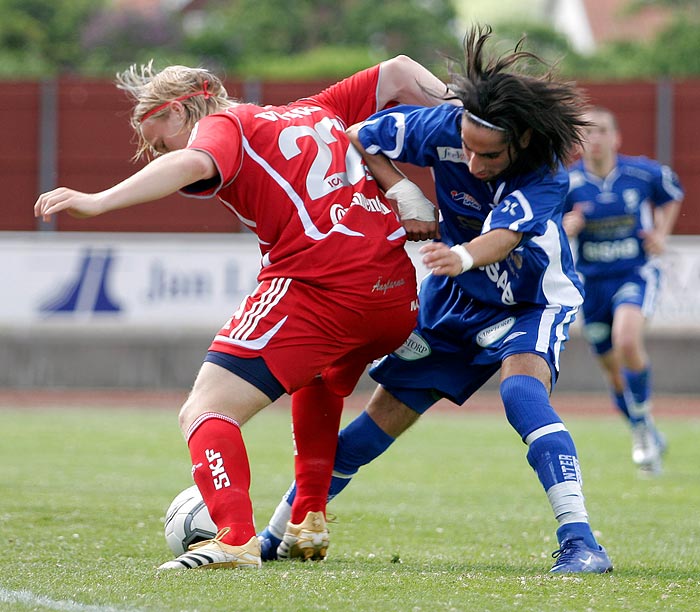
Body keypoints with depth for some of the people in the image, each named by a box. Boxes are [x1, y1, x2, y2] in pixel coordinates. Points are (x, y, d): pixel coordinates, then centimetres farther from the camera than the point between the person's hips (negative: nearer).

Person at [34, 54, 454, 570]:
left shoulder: (225, 125, 5)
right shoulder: (318, 111, 27)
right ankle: (309, 525, 37)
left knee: (204, 413, -8)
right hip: (398, 292, 8)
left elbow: (192, 164, -17)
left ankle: (236, 539, -29)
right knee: (320, 384, 39)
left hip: (316, 288, -8)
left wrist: (98, 201, -27)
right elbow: (397, 72, 27)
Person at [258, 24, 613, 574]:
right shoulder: (444, 127, -23)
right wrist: (402, 192, -23)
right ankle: (277, 533, 19)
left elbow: (502, 238, -49)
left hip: (532, 302, -4)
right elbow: (356, 139, -9)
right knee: (387, 414, 5)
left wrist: (463, 256, -70)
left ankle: (580, 541, -39)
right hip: (455, 300, 4)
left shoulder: (545, 177, -32)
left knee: (521, 385, -34)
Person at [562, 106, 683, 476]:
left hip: (636, 275, -2)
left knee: (627, 341, -30)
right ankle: (649, 440, 31)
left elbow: (672, 195, 14)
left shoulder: (644, 174, -8)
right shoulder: (567, 185, -8)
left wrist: (661, 235, -1)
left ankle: (642, 422, -10)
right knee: (613, 371, 8)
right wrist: (566, 229, -22)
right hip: (592, 282, 2)